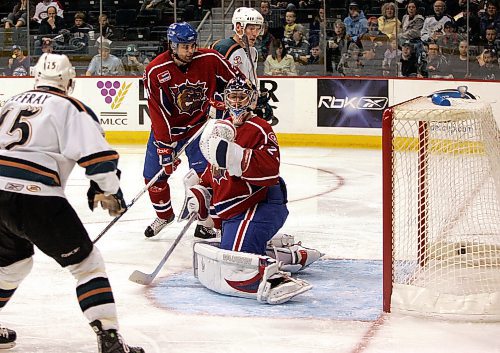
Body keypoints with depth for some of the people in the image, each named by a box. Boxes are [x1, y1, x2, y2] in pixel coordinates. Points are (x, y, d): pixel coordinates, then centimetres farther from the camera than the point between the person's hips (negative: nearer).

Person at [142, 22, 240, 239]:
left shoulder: (209, 60, -17)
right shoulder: (155, 71, -20)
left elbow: (236, 81, -2)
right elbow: (158, 112, -19)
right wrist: (165, 146, -22)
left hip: (199, 125, -1)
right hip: (167, 127, 1)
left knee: (203, 172, -12)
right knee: (154, 175, 3)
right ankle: (164, 215, 28)